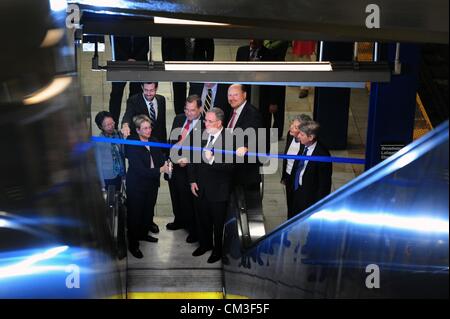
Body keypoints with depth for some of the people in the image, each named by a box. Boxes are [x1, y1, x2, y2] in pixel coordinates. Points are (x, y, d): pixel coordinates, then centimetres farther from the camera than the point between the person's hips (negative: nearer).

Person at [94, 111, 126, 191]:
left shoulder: (118, 135, -1)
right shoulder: (99, 142, -14)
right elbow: (98, 163, -9)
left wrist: (124, 174, 7)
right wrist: (102, 185, -9)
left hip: (119, 176, 4)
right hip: (107, 179, -4)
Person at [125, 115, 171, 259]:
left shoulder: (153, 142, 0)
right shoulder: (132, 145, -20)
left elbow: (161, 158, -2)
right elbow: (139, 169, -26)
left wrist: (166, 164, -26)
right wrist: (160, 170, -30)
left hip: (152, 184, 7)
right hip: (136, 186, -7)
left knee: (148, 210, 22)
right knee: (135, 214, 4)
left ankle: (143, 233, 45)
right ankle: (133, 244, 18)